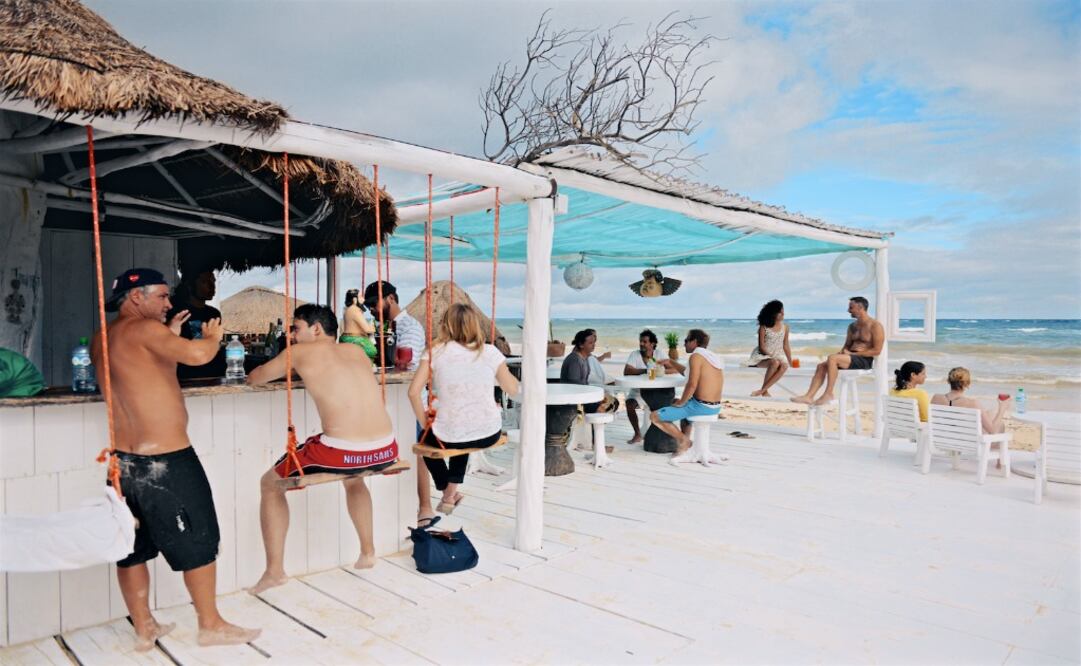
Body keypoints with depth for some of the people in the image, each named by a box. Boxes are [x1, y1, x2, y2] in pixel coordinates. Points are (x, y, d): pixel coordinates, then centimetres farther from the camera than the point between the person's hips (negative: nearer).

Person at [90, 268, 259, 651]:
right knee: (198, 542, 6)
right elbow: (197, 355, -29)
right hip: (166, 461, -8)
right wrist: (213, 335, -9)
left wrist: (170, 338, 23)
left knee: (132, 547, 16)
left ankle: (144, 629, 28)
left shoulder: (101, 341, 11)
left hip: (125, 460, 8)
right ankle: (211, 625, 18)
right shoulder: (143, 328, -15)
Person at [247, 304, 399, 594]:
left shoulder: (302, 352, 9)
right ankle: (367, 552, 42)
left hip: (341, 454, -5)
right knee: (352, 475, 42)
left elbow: (254, 378, 24)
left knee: (270, 482, 22)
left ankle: (275, 570, 18)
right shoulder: (357, 351, 20)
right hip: (386, 451, 5)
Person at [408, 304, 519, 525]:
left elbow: (414, 392, -12)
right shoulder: (490, 352, -3)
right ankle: (451, 493, 39)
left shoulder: (437, 351, -6)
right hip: (489, 434, 2)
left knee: (425, 438, 32)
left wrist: (424, 423, 1)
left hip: (449, 437, -2)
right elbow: (513, 389, 5)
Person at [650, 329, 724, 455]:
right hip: (715, 407, 9)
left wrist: (680, 403, -8)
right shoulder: (714, 357, 13)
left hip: (701, 406, -9)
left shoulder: (696, 356, -14)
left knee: (654, 417, -4)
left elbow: (692, 385, -21)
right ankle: (685, 438, 31)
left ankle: (684, 440, 4)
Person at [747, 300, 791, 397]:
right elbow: (762, 347, -8)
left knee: (784, 365, -33)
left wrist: (790, 362, 5)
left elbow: (786, 346, 10)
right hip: (763, 356, -4)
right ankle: (765, 391, -22)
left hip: (778, 356, 4)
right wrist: (772, 356, -19)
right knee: (775, 363, -37)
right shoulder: (764, 327, -6)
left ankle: (763, 390, -29)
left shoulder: (785, 327, 6)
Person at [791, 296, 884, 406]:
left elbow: (877, 351, -12)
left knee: (832, 358, -30)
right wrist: (842, 352, -1)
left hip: (865, 361, -8)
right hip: (851, 358, 8)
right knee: (822, 365, -14)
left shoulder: (875, 326, -5)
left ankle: (828, 394, -24)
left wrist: (853, 353, -14)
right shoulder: (852, 326, 19)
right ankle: (808, 396, -25)